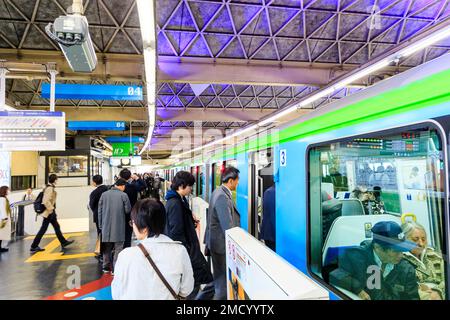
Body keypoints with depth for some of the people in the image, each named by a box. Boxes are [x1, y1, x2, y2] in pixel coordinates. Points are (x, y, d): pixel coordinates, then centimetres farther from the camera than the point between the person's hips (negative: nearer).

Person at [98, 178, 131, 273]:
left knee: (107, 248, 18)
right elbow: (128, 210, -6)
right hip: (118, 227, -4)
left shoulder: (104, 194, 1)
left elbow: (100, 210, 5)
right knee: (118, 248, 5)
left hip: (106, 226, 4)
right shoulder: (123, 195, -11)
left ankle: (106, 267, 29)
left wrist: (101, 224, 14)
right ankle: (115, 268, 7)